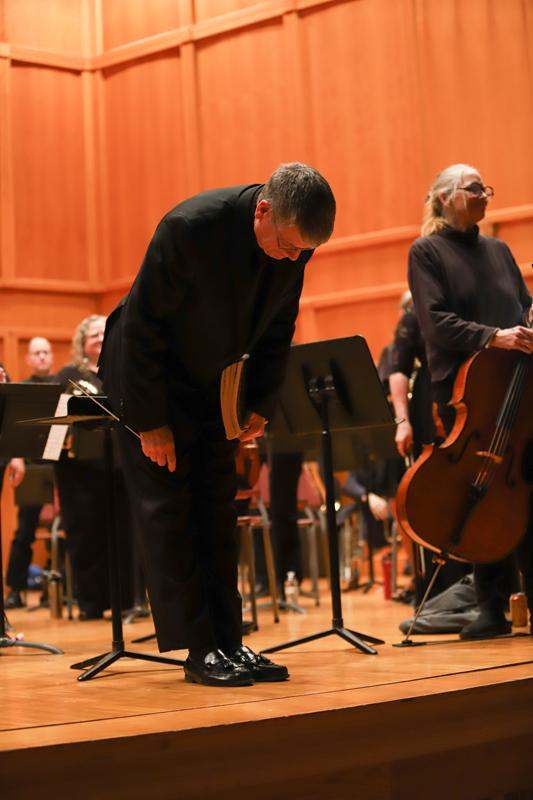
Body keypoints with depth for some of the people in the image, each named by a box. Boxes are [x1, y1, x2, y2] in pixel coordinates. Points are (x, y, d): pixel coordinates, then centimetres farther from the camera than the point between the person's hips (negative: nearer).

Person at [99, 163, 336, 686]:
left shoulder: (294, 241, -13)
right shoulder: (190, 228, -31)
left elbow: (278, 328, 3)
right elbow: (141, 328, -23)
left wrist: (261, 404, -4)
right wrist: (150, 422, -20)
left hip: (215, 385, 6)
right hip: (149, 377, -6)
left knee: (217, 511, 5)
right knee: (167, 508, -6)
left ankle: (228, 643, 8)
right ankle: (199, 649, -3)